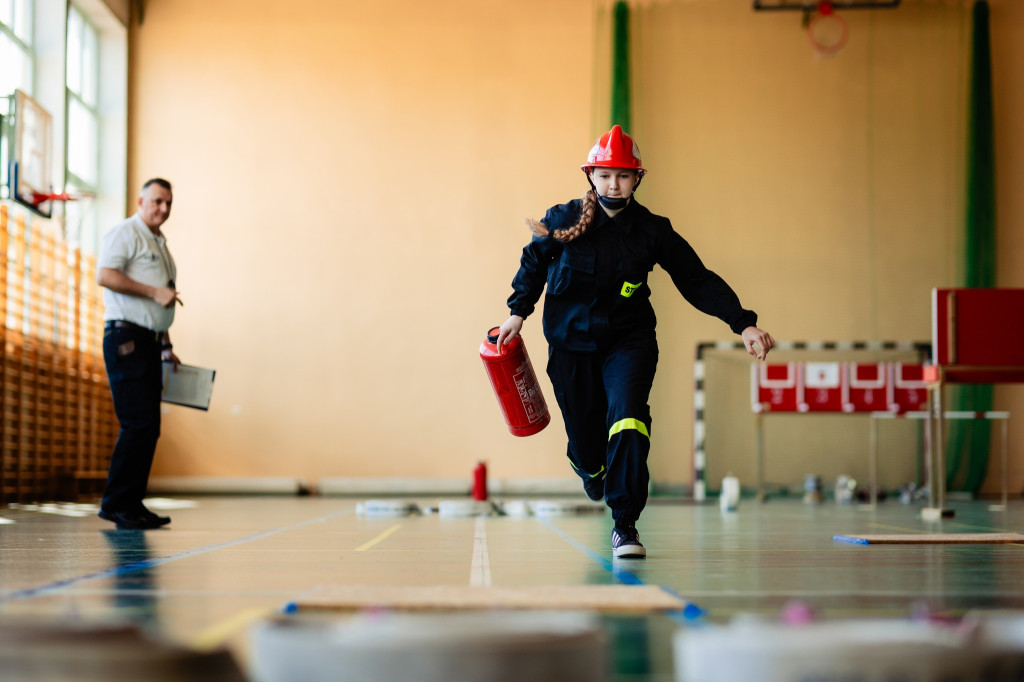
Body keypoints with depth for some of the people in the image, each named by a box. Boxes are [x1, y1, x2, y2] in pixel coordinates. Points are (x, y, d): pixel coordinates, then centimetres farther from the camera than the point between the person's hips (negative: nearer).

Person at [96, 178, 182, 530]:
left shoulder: (160, 244, 24)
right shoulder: (125, 234, -4)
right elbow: (105, 275, -20)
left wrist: (166, 347, 23)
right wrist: (155, 291, -18)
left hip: (148, 343, 9)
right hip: (125, 338, -9)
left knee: (149, 427, 6)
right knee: (137, 424, -13)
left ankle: (132, 504, 10)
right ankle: (115, 504, -7)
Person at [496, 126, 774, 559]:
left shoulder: (652, 231, -6)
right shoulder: (561, 222, -5)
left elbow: (698, 281, -4)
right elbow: (533, 264, 15)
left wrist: (743, 323, -13)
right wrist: (518, 311, 9)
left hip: (629, 342, -1)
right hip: (571, 344, 1)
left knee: (627, 416, -26)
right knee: (585, 440, 3)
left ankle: (624, 526, -17)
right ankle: (590, 466, 46)